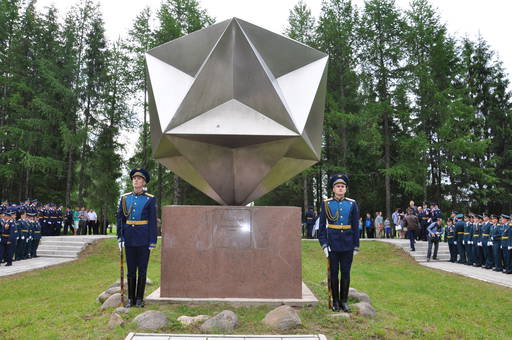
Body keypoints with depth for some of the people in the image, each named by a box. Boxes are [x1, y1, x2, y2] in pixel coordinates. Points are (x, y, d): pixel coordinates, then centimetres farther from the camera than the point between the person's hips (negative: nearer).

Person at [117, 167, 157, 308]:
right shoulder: (125, 198, 7)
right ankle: (131, 298, 19)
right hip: (129, 239, 3)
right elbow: (120, 218, 8)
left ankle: (139, 298, 16)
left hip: (144, 240, -3)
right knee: (131, 270, 9)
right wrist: (120, 238, 0)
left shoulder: (150, 199, -2)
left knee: (142, 270, 4)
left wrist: (152, 242, -7)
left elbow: (153, 221, -3)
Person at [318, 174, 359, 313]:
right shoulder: (326, 204, 0)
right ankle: (335, 301, 19)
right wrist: (324, 244, -7)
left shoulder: (352, 204, 4)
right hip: (332, 245, -1)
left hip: (347, 246, 1)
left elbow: (356, 227, 6)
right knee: (333, 273, 6)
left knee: (346, 273, 7)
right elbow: (322, 226, 0)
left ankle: (344, 301, 20)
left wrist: (356, 246, 3)